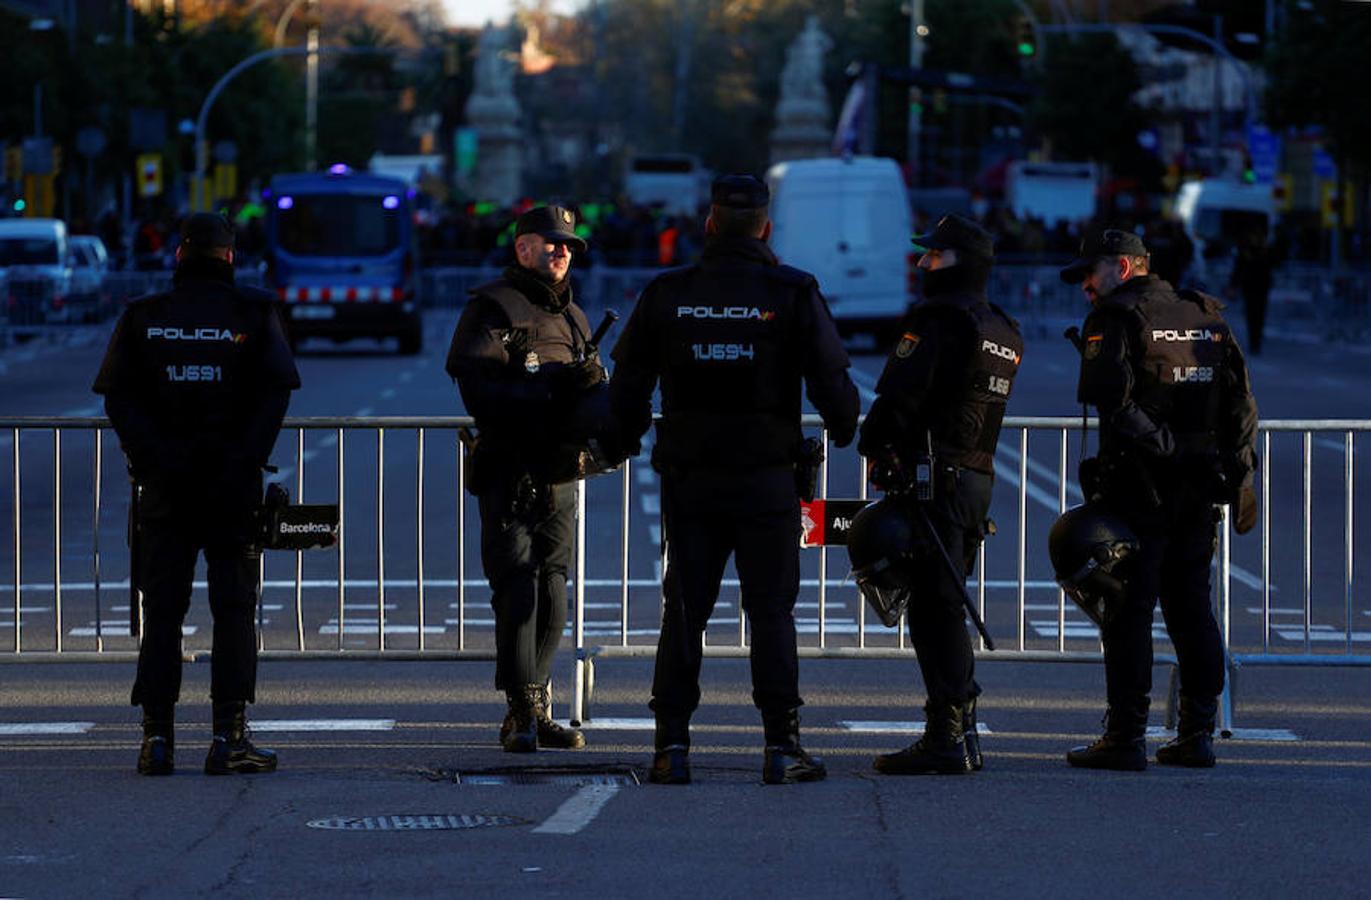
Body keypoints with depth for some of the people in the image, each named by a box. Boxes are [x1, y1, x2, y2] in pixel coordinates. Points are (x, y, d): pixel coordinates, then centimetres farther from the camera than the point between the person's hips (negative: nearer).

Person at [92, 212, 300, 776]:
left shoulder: (143, 317, 4)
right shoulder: (253, 314, 0)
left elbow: (118, 397, -3)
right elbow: (274, 393, -7)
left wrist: (150, 461, -5)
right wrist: (244, 465, -7)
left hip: (164, 489, 1)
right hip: (232, 490, -1)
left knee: (162, 608, 6)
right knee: (234, 607, 3)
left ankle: (157, 738, 3)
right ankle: (229, 739, -3)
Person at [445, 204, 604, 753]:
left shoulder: (572, 316, 20)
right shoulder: (492, 308, -3)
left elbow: (589, 395, 20)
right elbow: (479, 390, -15)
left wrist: (593, 383, -5)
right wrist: (553, 389, -22)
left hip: (558, 475, 7)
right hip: (510, 474, -7)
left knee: (552, 594, 8)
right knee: (518, 590, -11)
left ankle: (536, 712, 15)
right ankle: (522, 712, -12)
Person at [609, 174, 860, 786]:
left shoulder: (665, 294, 1)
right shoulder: (792, 294, -5)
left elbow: (627, 386, 6)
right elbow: (831, 379, -5)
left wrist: (627, 437, 25)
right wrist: (842, 431, 15)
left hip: (688, 479, 2)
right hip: (766, 478, -2)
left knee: (683, 611, 7)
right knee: (771, 610, 4)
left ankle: (671, 746, 4)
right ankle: (782, 747, 1)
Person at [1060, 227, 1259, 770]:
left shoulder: (1115, 319, -5)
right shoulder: (1206, 317, 14)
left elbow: (1109, 395, -20)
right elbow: (1242, 402, 10)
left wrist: (1156, 444, -15)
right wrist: (1239, 472, 9)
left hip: (1137, 486, -6)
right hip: (1200, 488, 6)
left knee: (1127, 611, -3)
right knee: (1191, 608, 12)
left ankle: (1126, 739, -5)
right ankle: (1197, 735, 12)